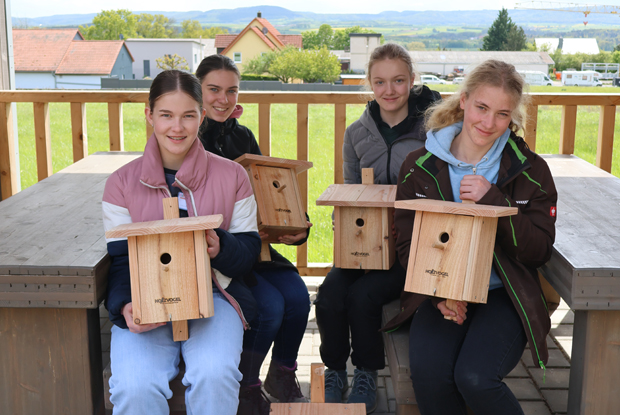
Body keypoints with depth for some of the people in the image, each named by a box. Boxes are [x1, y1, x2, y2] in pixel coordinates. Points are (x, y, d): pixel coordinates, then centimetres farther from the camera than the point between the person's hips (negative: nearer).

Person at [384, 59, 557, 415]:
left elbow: (539, 251, -4)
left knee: (475, 378, -26)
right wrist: (440, 292, -11)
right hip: (438, 292, 1)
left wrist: (493, 201, -17)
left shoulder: (530, 170, 1)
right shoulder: (420, 166, 3)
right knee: (428, 373, -26)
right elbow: (407, 243, 6)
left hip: (504, 295, -1)